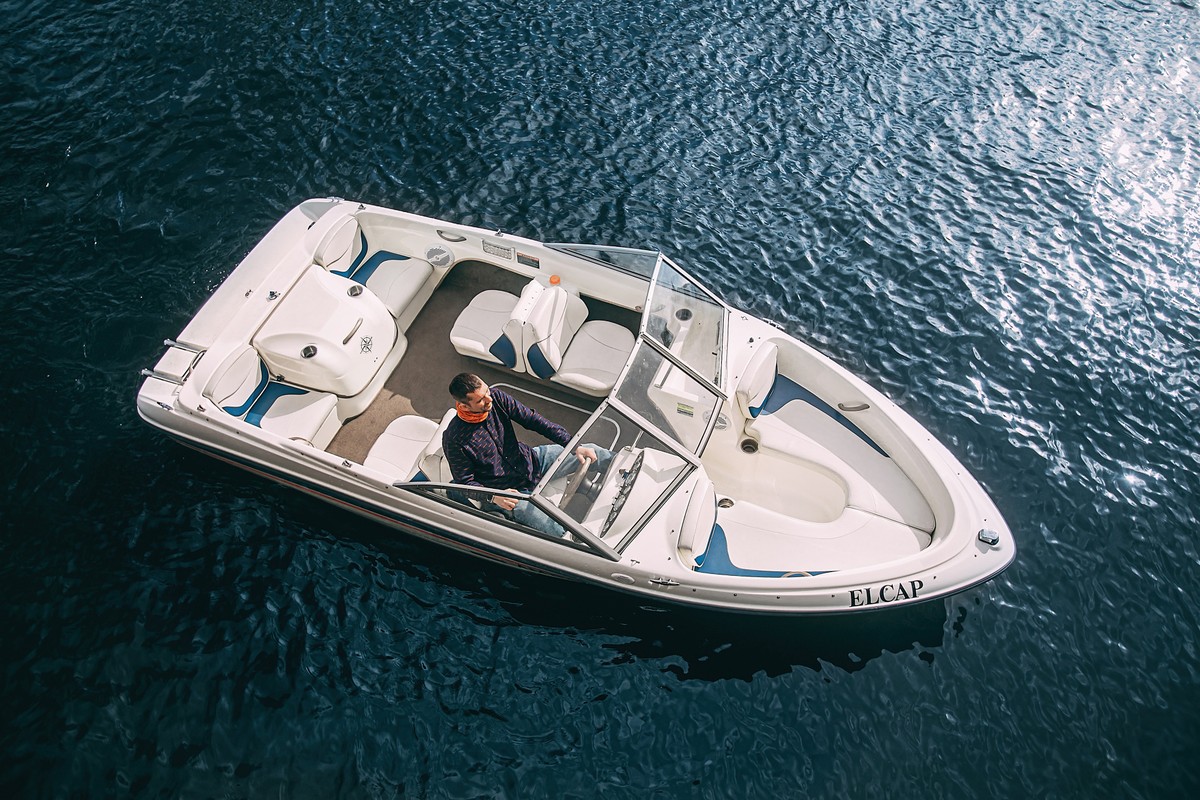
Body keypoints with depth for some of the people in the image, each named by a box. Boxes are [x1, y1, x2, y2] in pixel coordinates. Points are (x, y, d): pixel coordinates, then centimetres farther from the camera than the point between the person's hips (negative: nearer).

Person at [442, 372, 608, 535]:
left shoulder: (496, 398, -14)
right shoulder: (454, 440, -25)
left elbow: (533, 420, -11)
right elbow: (464, 481, -13)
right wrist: (494, 497, -29)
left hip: (530, 460, 5)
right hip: (507, 491, -5)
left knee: (589, 453, 1)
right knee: (560, 533, -18)